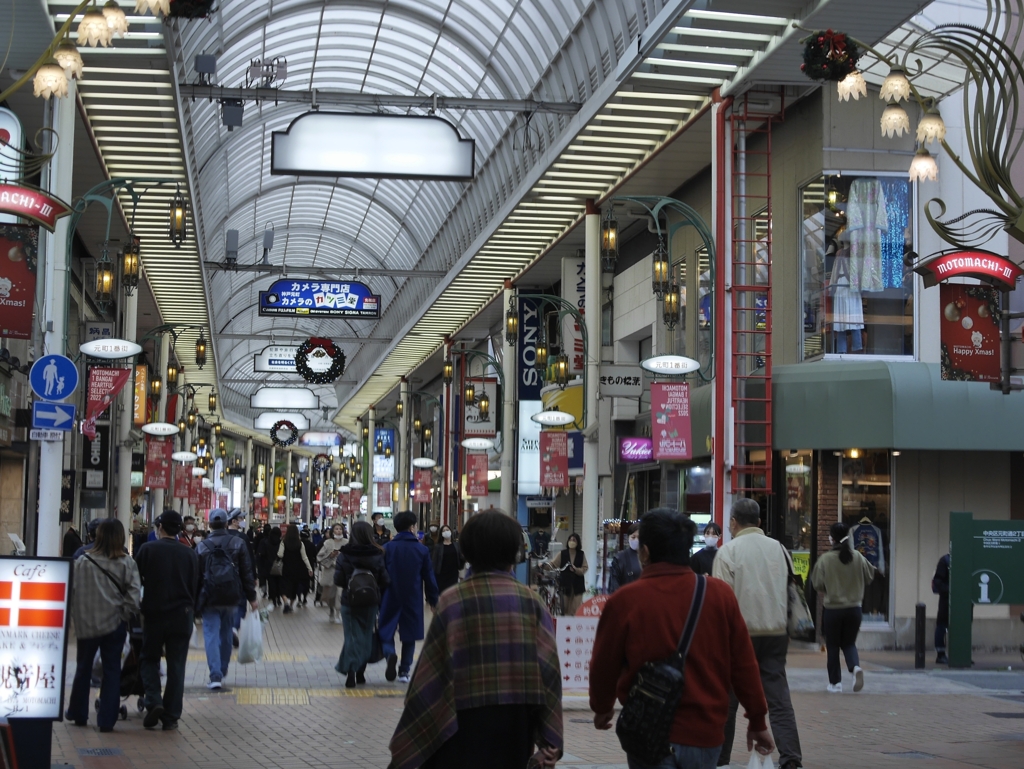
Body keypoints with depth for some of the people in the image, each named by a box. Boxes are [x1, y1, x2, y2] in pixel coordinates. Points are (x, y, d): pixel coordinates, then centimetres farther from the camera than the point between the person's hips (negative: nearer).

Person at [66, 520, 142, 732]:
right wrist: (125, 611, 4)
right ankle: (106, 720, 4)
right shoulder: (126, 563, -7)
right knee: (111, 671, 7)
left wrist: (76, 614, 9)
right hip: (114, 622, -1)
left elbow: (72, 591, -3)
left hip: (86, 622, 1)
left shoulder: (83, 561, -5)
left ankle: (78, 713, 29)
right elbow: (134, 595, -10)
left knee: (83, 668, 18)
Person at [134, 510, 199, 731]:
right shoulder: (190, 554, 4)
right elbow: (195, 587, 7)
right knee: (176, 666, 7)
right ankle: (171, 716, 7)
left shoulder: (148, 549, -4)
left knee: (149, 659, 14)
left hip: (154, 613, -2)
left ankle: (154, 702, -7)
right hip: (182, 615, 2)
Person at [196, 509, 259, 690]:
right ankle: (222, 671, 29)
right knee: (226, 635, 17)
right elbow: (246, 573, 0)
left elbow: (196, 576, 0)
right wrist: (251, 597, 5)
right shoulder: (238, 544, 0)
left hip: (210, 599, -2)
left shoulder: (201, 547, -4)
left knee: (211, 635, -2)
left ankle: (215, 676, -13)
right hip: (231, 598, 2)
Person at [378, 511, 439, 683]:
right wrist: (433, 601, 10)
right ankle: (404, 671, 13)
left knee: (387, 632, 8)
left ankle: (390, 654, -22)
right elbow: (429, 578, -1)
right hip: (413, 600, 0)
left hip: (391, 599, 0)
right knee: (409, 636, 13)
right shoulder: (422, 550, -4)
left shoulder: (387, 548, -4)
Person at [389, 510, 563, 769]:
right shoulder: (531, 602, 0)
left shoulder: (452, 601, -5)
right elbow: (549, 670, -6)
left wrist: (406, 743, 1)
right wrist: (549, 741, -5)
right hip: (516, 725, 2)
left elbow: (430, 677, -6)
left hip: (462, 727, -2)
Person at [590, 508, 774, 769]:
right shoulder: (720, 595, -3)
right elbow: (743, 664, 1)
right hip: (707, 733, 3)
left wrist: (602, 707, 21)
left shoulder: (624, 600, -10)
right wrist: (757, 720, 14)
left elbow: (604, 664, 1)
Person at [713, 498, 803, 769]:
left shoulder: (728, 551, -6)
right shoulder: (779, 548, 8)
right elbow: (791, 592, 11)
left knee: (728, 698, 8)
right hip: (776, 632, 3)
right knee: (778, 697, 1)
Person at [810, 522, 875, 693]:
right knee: (849, 643, 16)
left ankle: (835, 683, 14)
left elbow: (817, 584, -9)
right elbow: (869, 577, 5)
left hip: (832, 609, -2)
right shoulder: (858, 557, -6)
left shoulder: (825, 559, -14)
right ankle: (856, 667, -11)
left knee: (833, 647, 11)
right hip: (854, 608, 2)